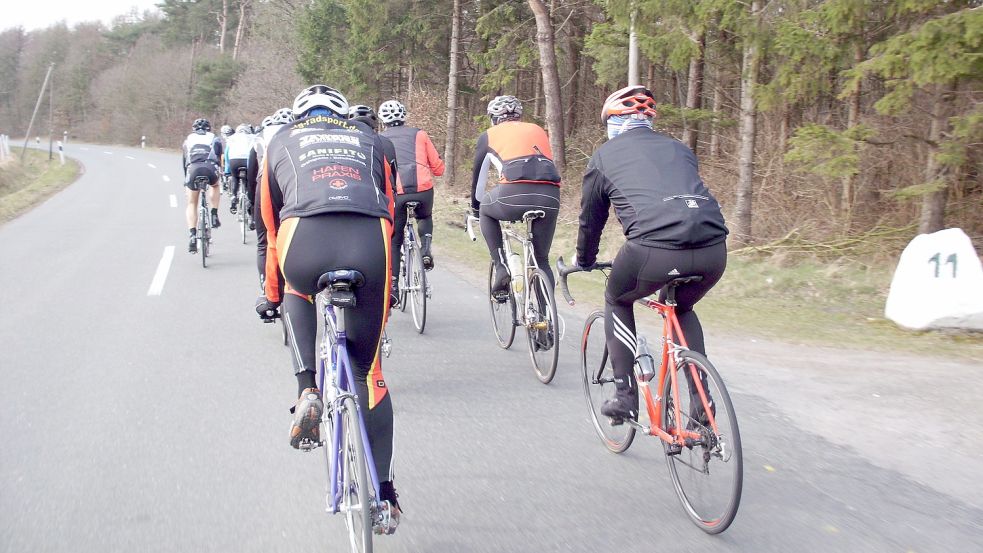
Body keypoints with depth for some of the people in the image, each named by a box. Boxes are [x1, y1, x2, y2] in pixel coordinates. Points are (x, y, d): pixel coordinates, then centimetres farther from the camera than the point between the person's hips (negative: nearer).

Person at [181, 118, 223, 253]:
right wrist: (218, 177, 40)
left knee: (192, 204, 15)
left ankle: (193, 236, 1)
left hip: (193, 169, 0)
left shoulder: (188, 140, 30)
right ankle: (214, 215, 19)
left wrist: (186, 180, 43)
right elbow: (218, 159, 29)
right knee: (214, 185, 36)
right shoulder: (214, 140, 27)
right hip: (210, 169, 0)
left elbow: (184, 162, 32)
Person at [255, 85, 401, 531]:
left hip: (305, 243, -1)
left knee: (298, 292, 37)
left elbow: (273, 229, 34)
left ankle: (307, 391, 15)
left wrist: (272, 294, 46)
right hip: (368, 245, 1)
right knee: (368, 370, 17)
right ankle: (382, 491, 20)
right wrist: (384, 282, 45)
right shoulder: (368, 139, 34)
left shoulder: (281, 141, 31)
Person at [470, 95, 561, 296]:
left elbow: (478, 175, 32)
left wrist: (475, 206, 49)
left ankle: (502, 268, 18)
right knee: (541, 260, 20)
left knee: (486, 211, 31)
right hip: (550, 197, 3)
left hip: (514, 194, -3)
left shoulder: (489, 135, 23)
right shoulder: (538, 130, 32)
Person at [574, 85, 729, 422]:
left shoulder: (604, 156, 19)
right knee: (682, 309, 34)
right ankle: (702, 403, 26)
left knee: (617, 302, 27)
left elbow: (591, 217, 27)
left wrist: (584, 261, 45)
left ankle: (625, 397, 22)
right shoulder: (678, 148, 30)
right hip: (714, 249, 4)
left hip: (654, 249, -4)